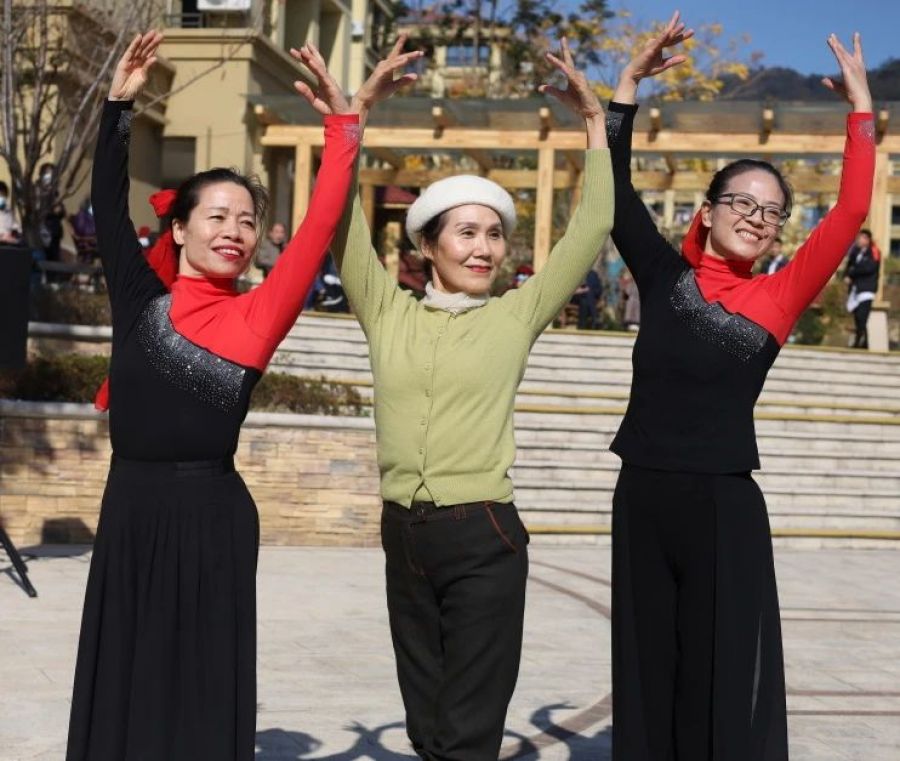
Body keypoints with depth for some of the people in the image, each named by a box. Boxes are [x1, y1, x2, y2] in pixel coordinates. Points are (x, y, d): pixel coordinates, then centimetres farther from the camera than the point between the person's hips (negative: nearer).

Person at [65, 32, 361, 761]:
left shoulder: (256, 315, 1)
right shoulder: (139, 294, 7)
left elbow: (319, 229, -4)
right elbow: (109, 208, 4)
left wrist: (343, 128, -7)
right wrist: (120, 104, 0)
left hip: (211, 515, -2)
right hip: (131, 508, 2)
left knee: (203, 686, 6)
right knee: (123, 681, 10)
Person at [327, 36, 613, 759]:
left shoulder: (517, 316, 1)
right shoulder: (388, 313, 5)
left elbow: (593, 227, 0)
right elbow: (343, 220, -1)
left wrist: (595, 120, -2)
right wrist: (359, 110, -7)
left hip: (484, 539, -3)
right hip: (404, 535, 3)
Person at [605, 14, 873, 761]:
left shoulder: (777, 296, 3)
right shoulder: (664, 276, 6)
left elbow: (851, 211, -1)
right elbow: (616, 192, 2)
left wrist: (861, 108, 3)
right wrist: (632, 80, 0)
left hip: (725, 505, -1)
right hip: (643, 496, 1)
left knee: (726, 680, 4)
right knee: (646, 671, 12)